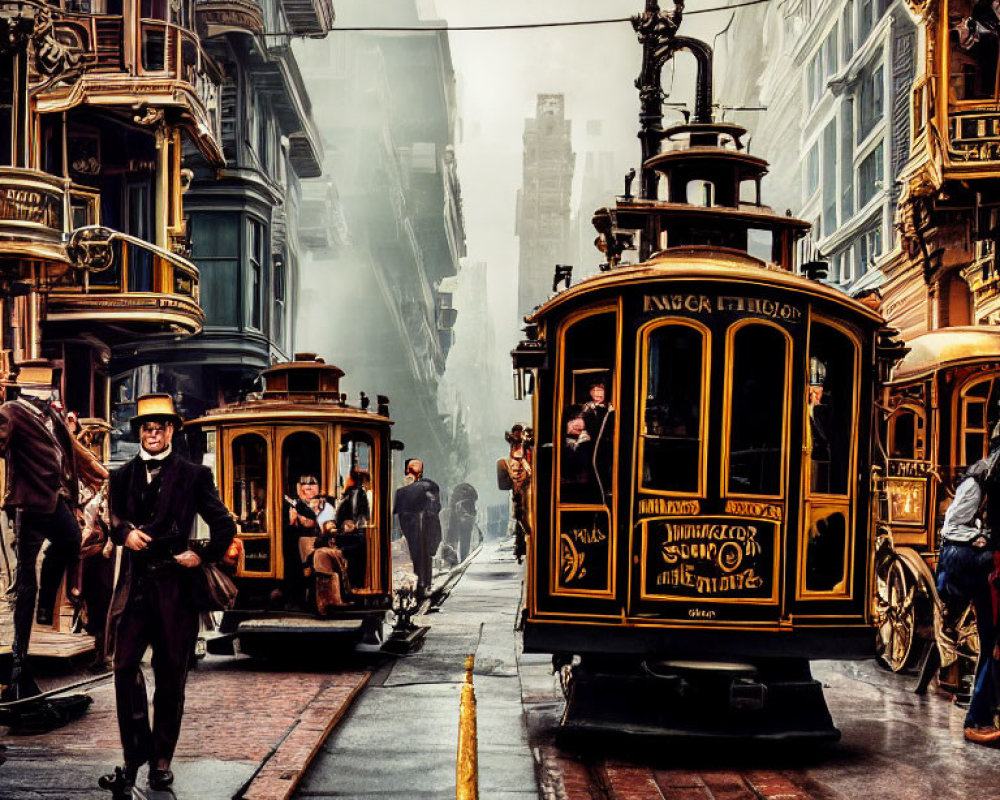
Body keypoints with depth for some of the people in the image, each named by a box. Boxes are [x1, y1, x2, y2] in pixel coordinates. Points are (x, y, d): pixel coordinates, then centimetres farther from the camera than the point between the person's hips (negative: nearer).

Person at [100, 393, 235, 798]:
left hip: (174, 583, -2)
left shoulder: (193, 475, 5)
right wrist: (125, 533, -11)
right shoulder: (123, 476, 14)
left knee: (170, 676, 4)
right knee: (125, 666, -11)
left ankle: (161, 761, 13)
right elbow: (112, 518, 8)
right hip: (135, 583, 2)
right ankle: (135, 755, -3)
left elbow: (225, 525, 6)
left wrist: (203, 557, -4)